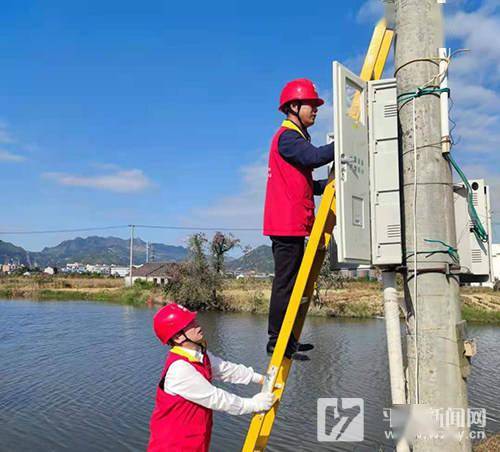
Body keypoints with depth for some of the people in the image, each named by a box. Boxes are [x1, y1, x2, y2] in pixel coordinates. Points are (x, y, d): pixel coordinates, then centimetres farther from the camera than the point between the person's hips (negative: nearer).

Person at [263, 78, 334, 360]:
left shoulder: (297, 138, 26)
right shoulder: (287, 136, -6)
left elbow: (308, 185, 25)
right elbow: (315, 157, -26)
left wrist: (331, 184, 11)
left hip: (294, 224, 10)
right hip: (287, 224, -10)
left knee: (291, 283, 12)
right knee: (285, 282, -7)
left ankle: (287, 340, 19)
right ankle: (277, 341, -1)